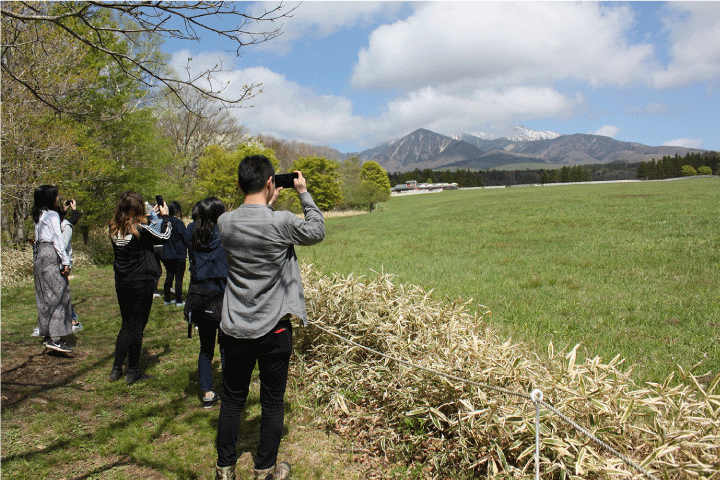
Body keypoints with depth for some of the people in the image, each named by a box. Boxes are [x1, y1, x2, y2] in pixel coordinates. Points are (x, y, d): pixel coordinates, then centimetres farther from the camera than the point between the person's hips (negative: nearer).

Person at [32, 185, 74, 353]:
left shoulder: (38, 215, 15)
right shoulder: (52, 215, -11)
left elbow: (38, 237, 16)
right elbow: (58, 240, -13)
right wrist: (66, 262, -13)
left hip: (38, 255, 9)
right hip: (51, 255, -9)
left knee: (45, 296, 13)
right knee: (59, 294, -9)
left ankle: (47, 334, 20)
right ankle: (55, 338, -14)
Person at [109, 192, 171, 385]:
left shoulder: (115, 229, 2)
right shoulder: (140, 229, -16)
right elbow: (164, 237, -5)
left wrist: (152, 215, 23)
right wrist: (164, 216, 9)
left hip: (121, 283, 6)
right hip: (141, 284, -6)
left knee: (126, 324, 17)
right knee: (137, 325, 3)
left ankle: (116, 369, 21)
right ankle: (133, 372, 11)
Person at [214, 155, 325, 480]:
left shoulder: (224, 223, -5)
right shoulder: (282, 223, -18)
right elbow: (317, 231, 2)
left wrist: (267, 204, 19)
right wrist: (304, 193, 9)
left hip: (235, 329, 4)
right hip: (273, 330, -3)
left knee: (232, 399, 17)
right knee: (273, 402, 12)